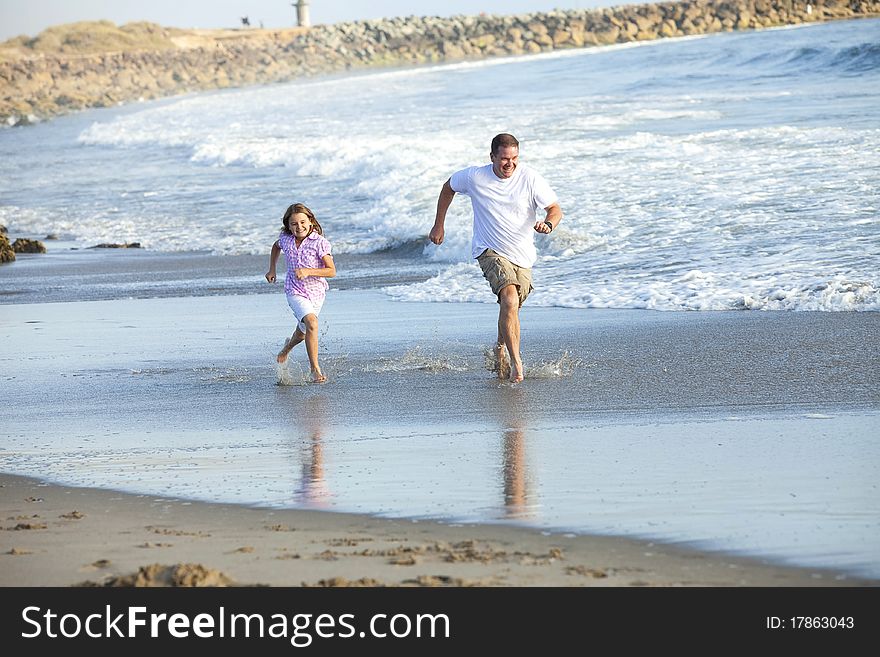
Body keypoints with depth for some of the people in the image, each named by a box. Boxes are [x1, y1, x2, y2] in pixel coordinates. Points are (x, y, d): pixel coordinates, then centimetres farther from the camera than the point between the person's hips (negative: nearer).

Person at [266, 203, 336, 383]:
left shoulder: (320, 242, -16)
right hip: (295, 292, -1)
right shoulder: (286, 239, -5)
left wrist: (308, 271, -28)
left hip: (316, 292, 1)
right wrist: (272, 269, 17)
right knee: (312, 323, -26)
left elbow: (331, 271, -17)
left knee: (303, 332, 20)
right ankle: (315, 369, -20)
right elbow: (276, 247, 22)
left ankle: (288, 346, 57)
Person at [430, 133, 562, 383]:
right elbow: (448, 188, 11)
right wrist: (439, 225, 14)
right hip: (490, 251, -3)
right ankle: (516, 361, -26)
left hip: (522, 254, 3)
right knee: (510, 299, -27)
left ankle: (501, 349, 44)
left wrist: (548, 224, -29)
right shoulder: (474, 177, -10)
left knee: (510, 308, 13)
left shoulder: (530, 179, -10)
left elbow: (555, 209, -6)